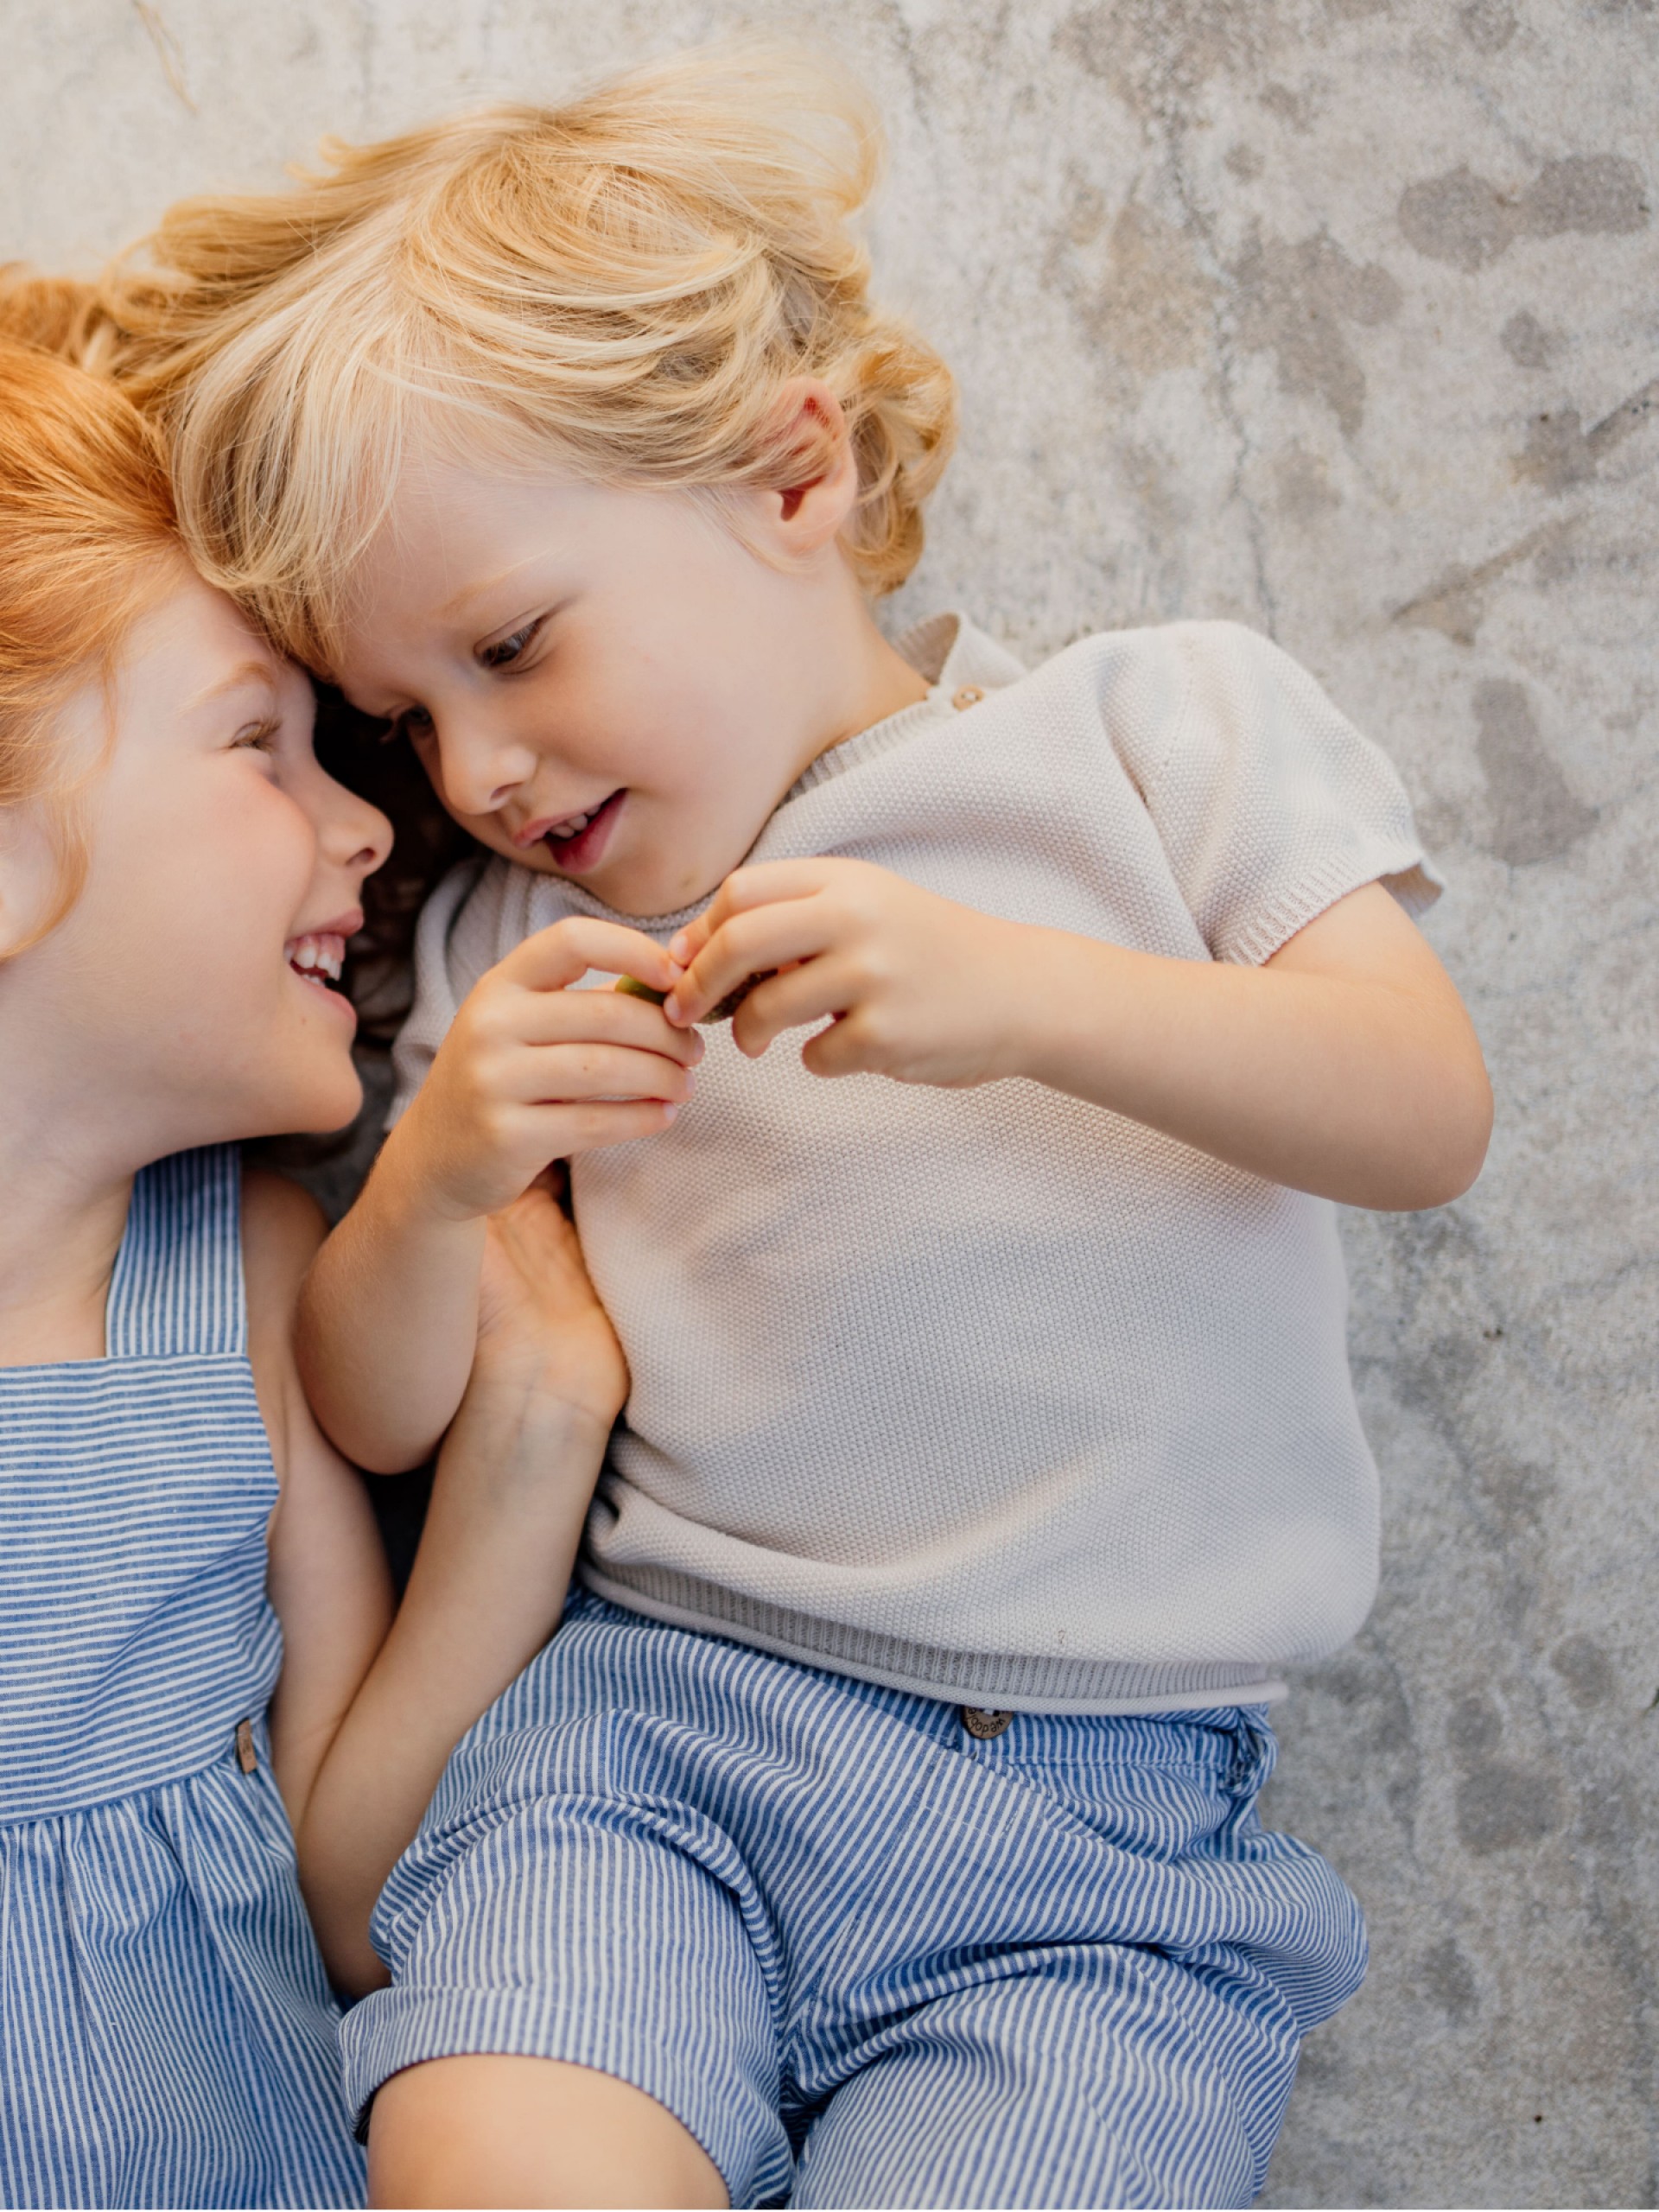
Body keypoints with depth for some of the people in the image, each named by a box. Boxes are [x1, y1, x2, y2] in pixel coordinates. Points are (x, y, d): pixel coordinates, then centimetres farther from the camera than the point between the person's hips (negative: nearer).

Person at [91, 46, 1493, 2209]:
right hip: (649, 1711, 2)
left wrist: (1024, 994, -21)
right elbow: (376, 1418, 11)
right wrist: (435, 1182, -11)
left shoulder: (1160, 721, 5)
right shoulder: (506, 944, 12)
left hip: (1109, 1799, -1)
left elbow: (1431, 1112, -6)